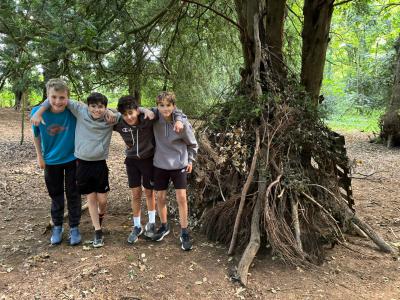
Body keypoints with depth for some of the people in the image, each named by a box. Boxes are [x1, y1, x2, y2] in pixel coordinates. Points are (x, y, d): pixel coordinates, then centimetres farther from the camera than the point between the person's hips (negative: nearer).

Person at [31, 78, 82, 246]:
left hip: (72, 159, -1)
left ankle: (74, 227, 25)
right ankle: (57, 227, 34)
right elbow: (36, 134, -1)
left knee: (73, 194, 9)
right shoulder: (38, 112, -18)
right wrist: (40, 156, 4)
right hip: (51, 161, 1)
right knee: (56, 195, 16)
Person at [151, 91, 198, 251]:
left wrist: (190, 161, 2)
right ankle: (164, 226, 33)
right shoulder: (155, 119, -11)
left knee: (181, 197, -2)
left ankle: (184, 232, 14)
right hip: (160, 165, 3)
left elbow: (192, 144, -1)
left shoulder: (183, 123, -16)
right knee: (160, 197, 11)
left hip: (179, 165, -2)